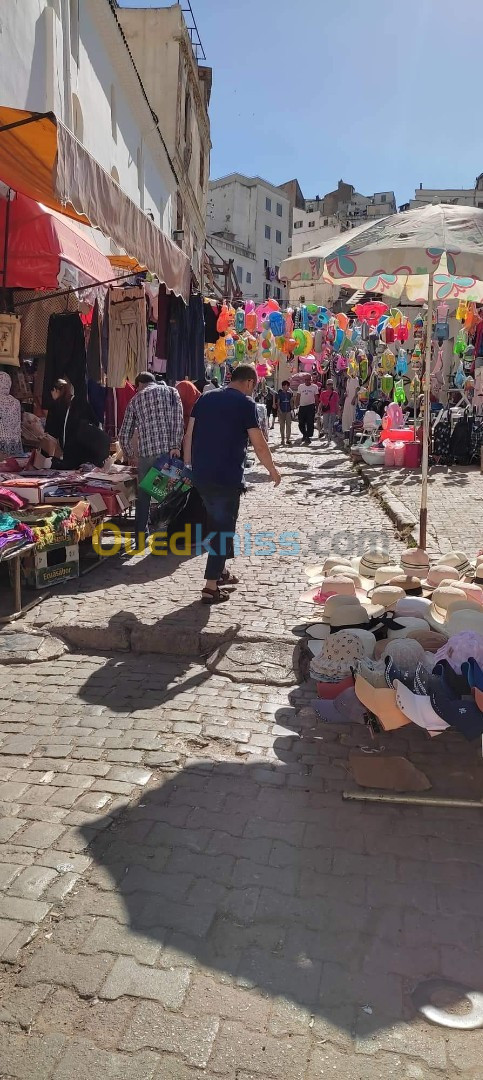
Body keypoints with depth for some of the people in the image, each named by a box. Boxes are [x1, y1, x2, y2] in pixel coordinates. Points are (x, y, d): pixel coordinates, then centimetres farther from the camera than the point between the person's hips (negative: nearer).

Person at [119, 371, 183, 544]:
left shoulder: (135, 400, 15)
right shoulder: (171, 391, 12)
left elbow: (124, 435, 15)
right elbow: (179, 420, -5)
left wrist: (131, 455, 29)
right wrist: (176, 446, -7)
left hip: (146, 454, 1)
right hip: (169, 452, -1)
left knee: (143, 496, 13)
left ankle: (140, 537, 17)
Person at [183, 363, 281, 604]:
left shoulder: (205, 399, 11)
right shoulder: (245, 403, -6)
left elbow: (189, 436, 10)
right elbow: (258, 444, -8)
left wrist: (189, 464, 17)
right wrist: (272, 471, 5)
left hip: (201, 475, 6)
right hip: (227, 477, -6)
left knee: (218, 521, 23)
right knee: (223, 527, 2)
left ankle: (220, 571, 35)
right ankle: (211, 588, 1)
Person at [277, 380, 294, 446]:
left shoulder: (289, 393, 9)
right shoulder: (280, 393, 1)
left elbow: (291, 402, 14)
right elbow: (278, 403, 0)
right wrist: (279, 410, -10)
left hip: (288, 411, 2)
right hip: (282, 411, -2)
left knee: (289, 425, -2)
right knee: (282, 426, 2)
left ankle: (288, 439, 2)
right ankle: (283, 439, 9)